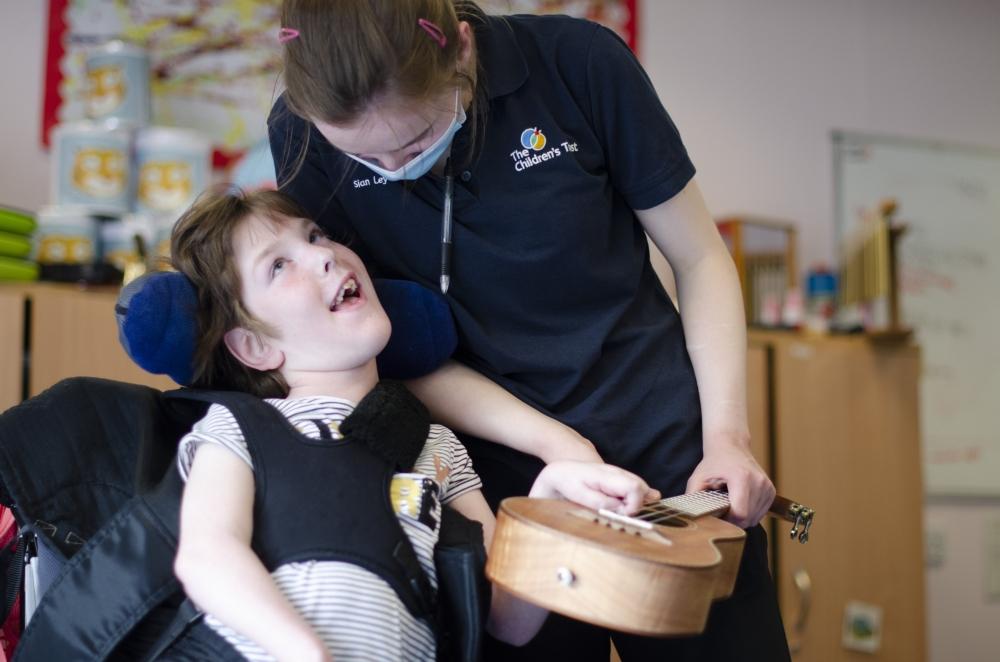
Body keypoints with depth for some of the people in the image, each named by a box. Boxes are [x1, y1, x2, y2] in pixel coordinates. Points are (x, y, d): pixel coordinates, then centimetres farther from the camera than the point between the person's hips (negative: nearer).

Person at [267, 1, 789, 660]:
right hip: (505, 483, 0)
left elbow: (699, 259, -1)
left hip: (668, 458, 0)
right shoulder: (301, 133, -12)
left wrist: (727, 436, -10)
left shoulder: (577, 62, -13)